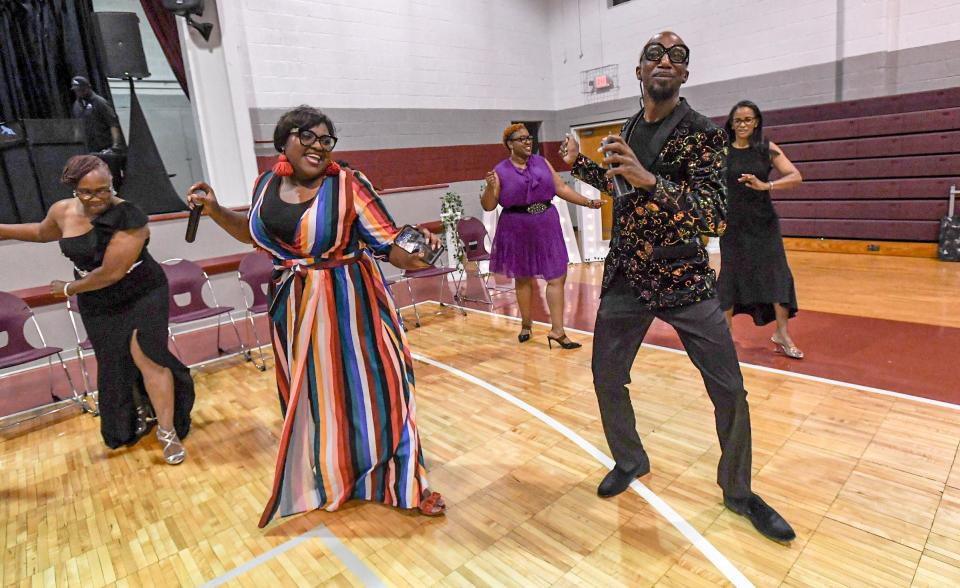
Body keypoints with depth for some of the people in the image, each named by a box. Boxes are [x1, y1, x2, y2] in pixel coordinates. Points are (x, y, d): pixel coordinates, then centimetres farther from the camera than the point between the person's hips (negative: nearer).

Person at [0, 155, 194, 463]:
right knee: (113, 365, 14)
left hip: (142, 296, -5)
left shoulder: (129, 218, -25)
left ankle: (168, 433, -2)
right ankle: (128, 428, 37)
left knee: (145, 355, -16)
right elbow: (42, 232, 21)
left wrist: (69, 288, -11)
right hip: (97, 306, 6)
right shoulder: (63, 211, -5)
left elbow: (111, 273, -25)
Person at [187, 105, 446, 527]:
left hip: (348, 303, -5)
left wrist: (414, 253, -37)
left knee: (368, 389, 1)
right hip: (293, 307, 5)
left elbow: (390, 246, -17)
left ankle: (406, 482, 19)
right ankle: (326, 476, 41)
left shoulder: (348, 184, -13)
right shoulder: (266, 184, 4)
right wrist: (215, 210, 10)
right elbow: (254, 234, 22)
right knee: (308, 397, 16)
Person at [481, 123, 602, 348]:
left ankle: (557, 331, 1)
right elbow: (489, 206, -4)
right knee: (523, 278, 9)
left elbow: (562, 189, 10)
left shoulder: (542, 162, 7)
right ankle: (526, 325, 27)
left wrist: (588, 202, 5)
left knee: (557, 276, -4)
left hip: (547, 226, 3)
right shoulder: (500, 171, -2)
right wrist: (489, 187, -22)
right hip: (518, 230, -3)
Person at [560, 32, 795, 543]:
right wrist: (579, 165, 17)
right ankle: (630, 461, 34)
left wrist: (649, 179, -33)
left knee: (729, 390, -1)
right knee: (606, 379, 8)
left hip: (684, 280, -4)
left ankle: (738, 492, 24)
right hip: (624, 277, 4)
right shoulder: (628, 130, 8)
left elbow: (714, 217, -20)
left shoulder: (702, 133, -8)